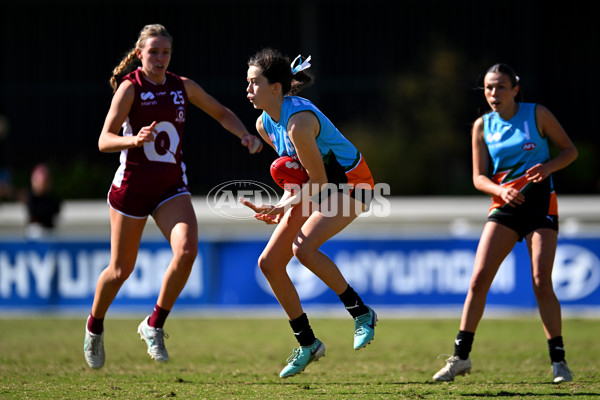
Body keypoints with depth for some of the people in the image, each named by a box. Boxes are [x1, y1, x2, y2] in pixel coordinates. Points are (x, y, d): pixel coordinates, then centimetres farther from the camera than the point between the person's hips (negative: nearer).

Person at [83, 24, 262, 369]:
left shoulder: (183, 86, 4)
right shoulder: (130, 88, -10)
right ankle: (95, 327, 34)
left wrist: (245, 135, -1)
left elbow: (222, 113, 18)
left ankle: (154, 326, -5)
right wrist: (135, 140, -38)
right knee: (121, 269, 5)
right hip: (132, 185, -3)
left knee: (187, 250, -22)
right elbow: (104, 141, -18)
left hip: (172, 186, 3)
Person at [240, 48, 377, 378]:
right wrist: (284, 203, -4)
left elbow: (319, 181, -24)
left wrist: (282, 208, -25)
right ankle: (307, 344, 12)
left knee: (303, 247, -31)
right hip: (317, 187, 9)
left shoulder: (298, 122, -30)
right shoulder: (265, 124, -2)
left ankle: (361, 313, -13)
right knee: (269, 262, 0)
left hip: (351, 183, -9)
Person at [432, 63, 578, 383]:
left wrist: (548, 167, -15)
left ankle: (558, 360, 1)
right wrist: (501, 190, -15)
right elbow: (479, 177, 6)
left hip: (540, 202, -3)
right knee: (479, 279, -8)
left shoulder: (537, 114, -2)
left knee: (541, 283, -10)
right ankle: (461, 356, -1)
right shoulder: (483, 126, 5)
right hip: (505, 205, 3)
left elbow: (570, 150, 5)